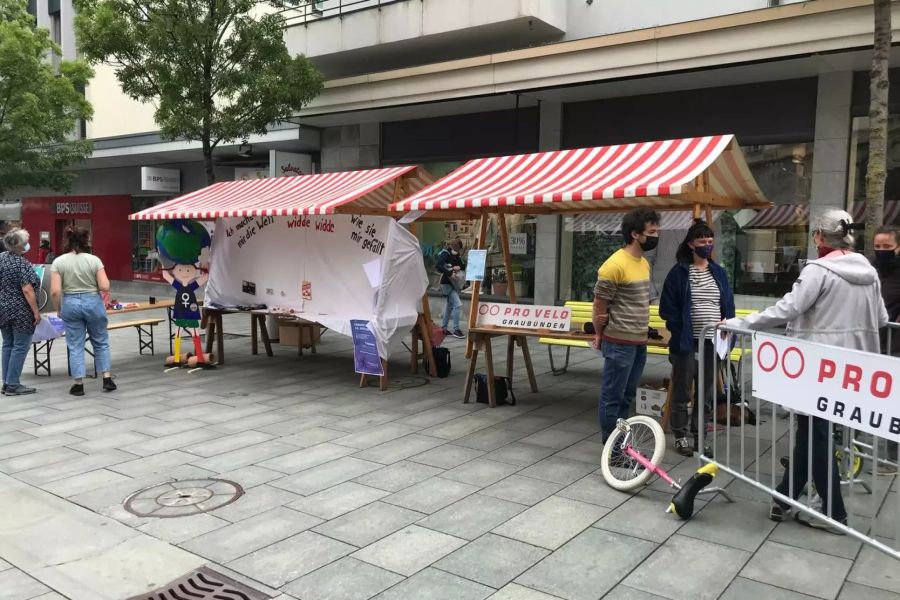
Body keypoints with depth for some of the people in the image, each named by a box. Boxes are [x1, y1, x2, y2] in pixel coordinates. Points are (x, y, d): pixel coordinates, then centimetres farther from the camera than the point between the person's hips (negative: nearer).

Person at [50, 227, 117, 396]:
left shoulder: (58, 262, -4)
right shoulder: (94, 260, -7)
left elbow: (55, 291, -9)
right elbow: (105, 287, -12)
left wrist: (59, 309, 6)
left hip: (70, 304, 1)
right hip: (93, 302, -1)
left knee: (75, 346, 8)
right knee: (101, 342, 15)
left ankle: (79, 384, 11)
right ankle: (107, 379, 14)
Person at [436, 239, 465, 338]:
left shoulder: (457, 256, 10)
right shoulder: (445, 254, -13)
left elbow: (462, 266, 17)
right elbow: (438, 266, -25)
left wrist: (459, 267, -6)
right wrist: (450, 273, -27)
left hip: (454, 283, 9)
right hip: (446, 283, -9)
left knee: (450, 306, 15)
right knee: (457, 304, -16)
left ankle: (444, 328, 26)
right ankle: (456, 329, -10)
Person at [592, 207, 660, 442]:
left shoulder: (644, 263, 10)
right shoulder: (615, 265, -18)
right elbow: (599, 306, -12)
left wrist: (641, 332, 12)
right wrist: (600, 335, 0)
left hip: (640, 342, 9)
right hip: (619, 343, -9)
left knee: (627, 396, 16)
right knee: (613, 397, 2)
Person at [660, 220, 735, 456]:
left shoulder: (719, 273, 9)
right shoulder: (679, 272, -5)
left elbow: (728, 306, 12)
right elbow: (668, 308, -6)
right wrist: (679, 334, -12)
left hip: (712, 342, 5)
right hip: (687, 342, -4)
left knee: (707, 392, 12)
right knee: (682, 391, 5)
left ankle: (700, 435, 24)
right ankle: (680, 435, 17)